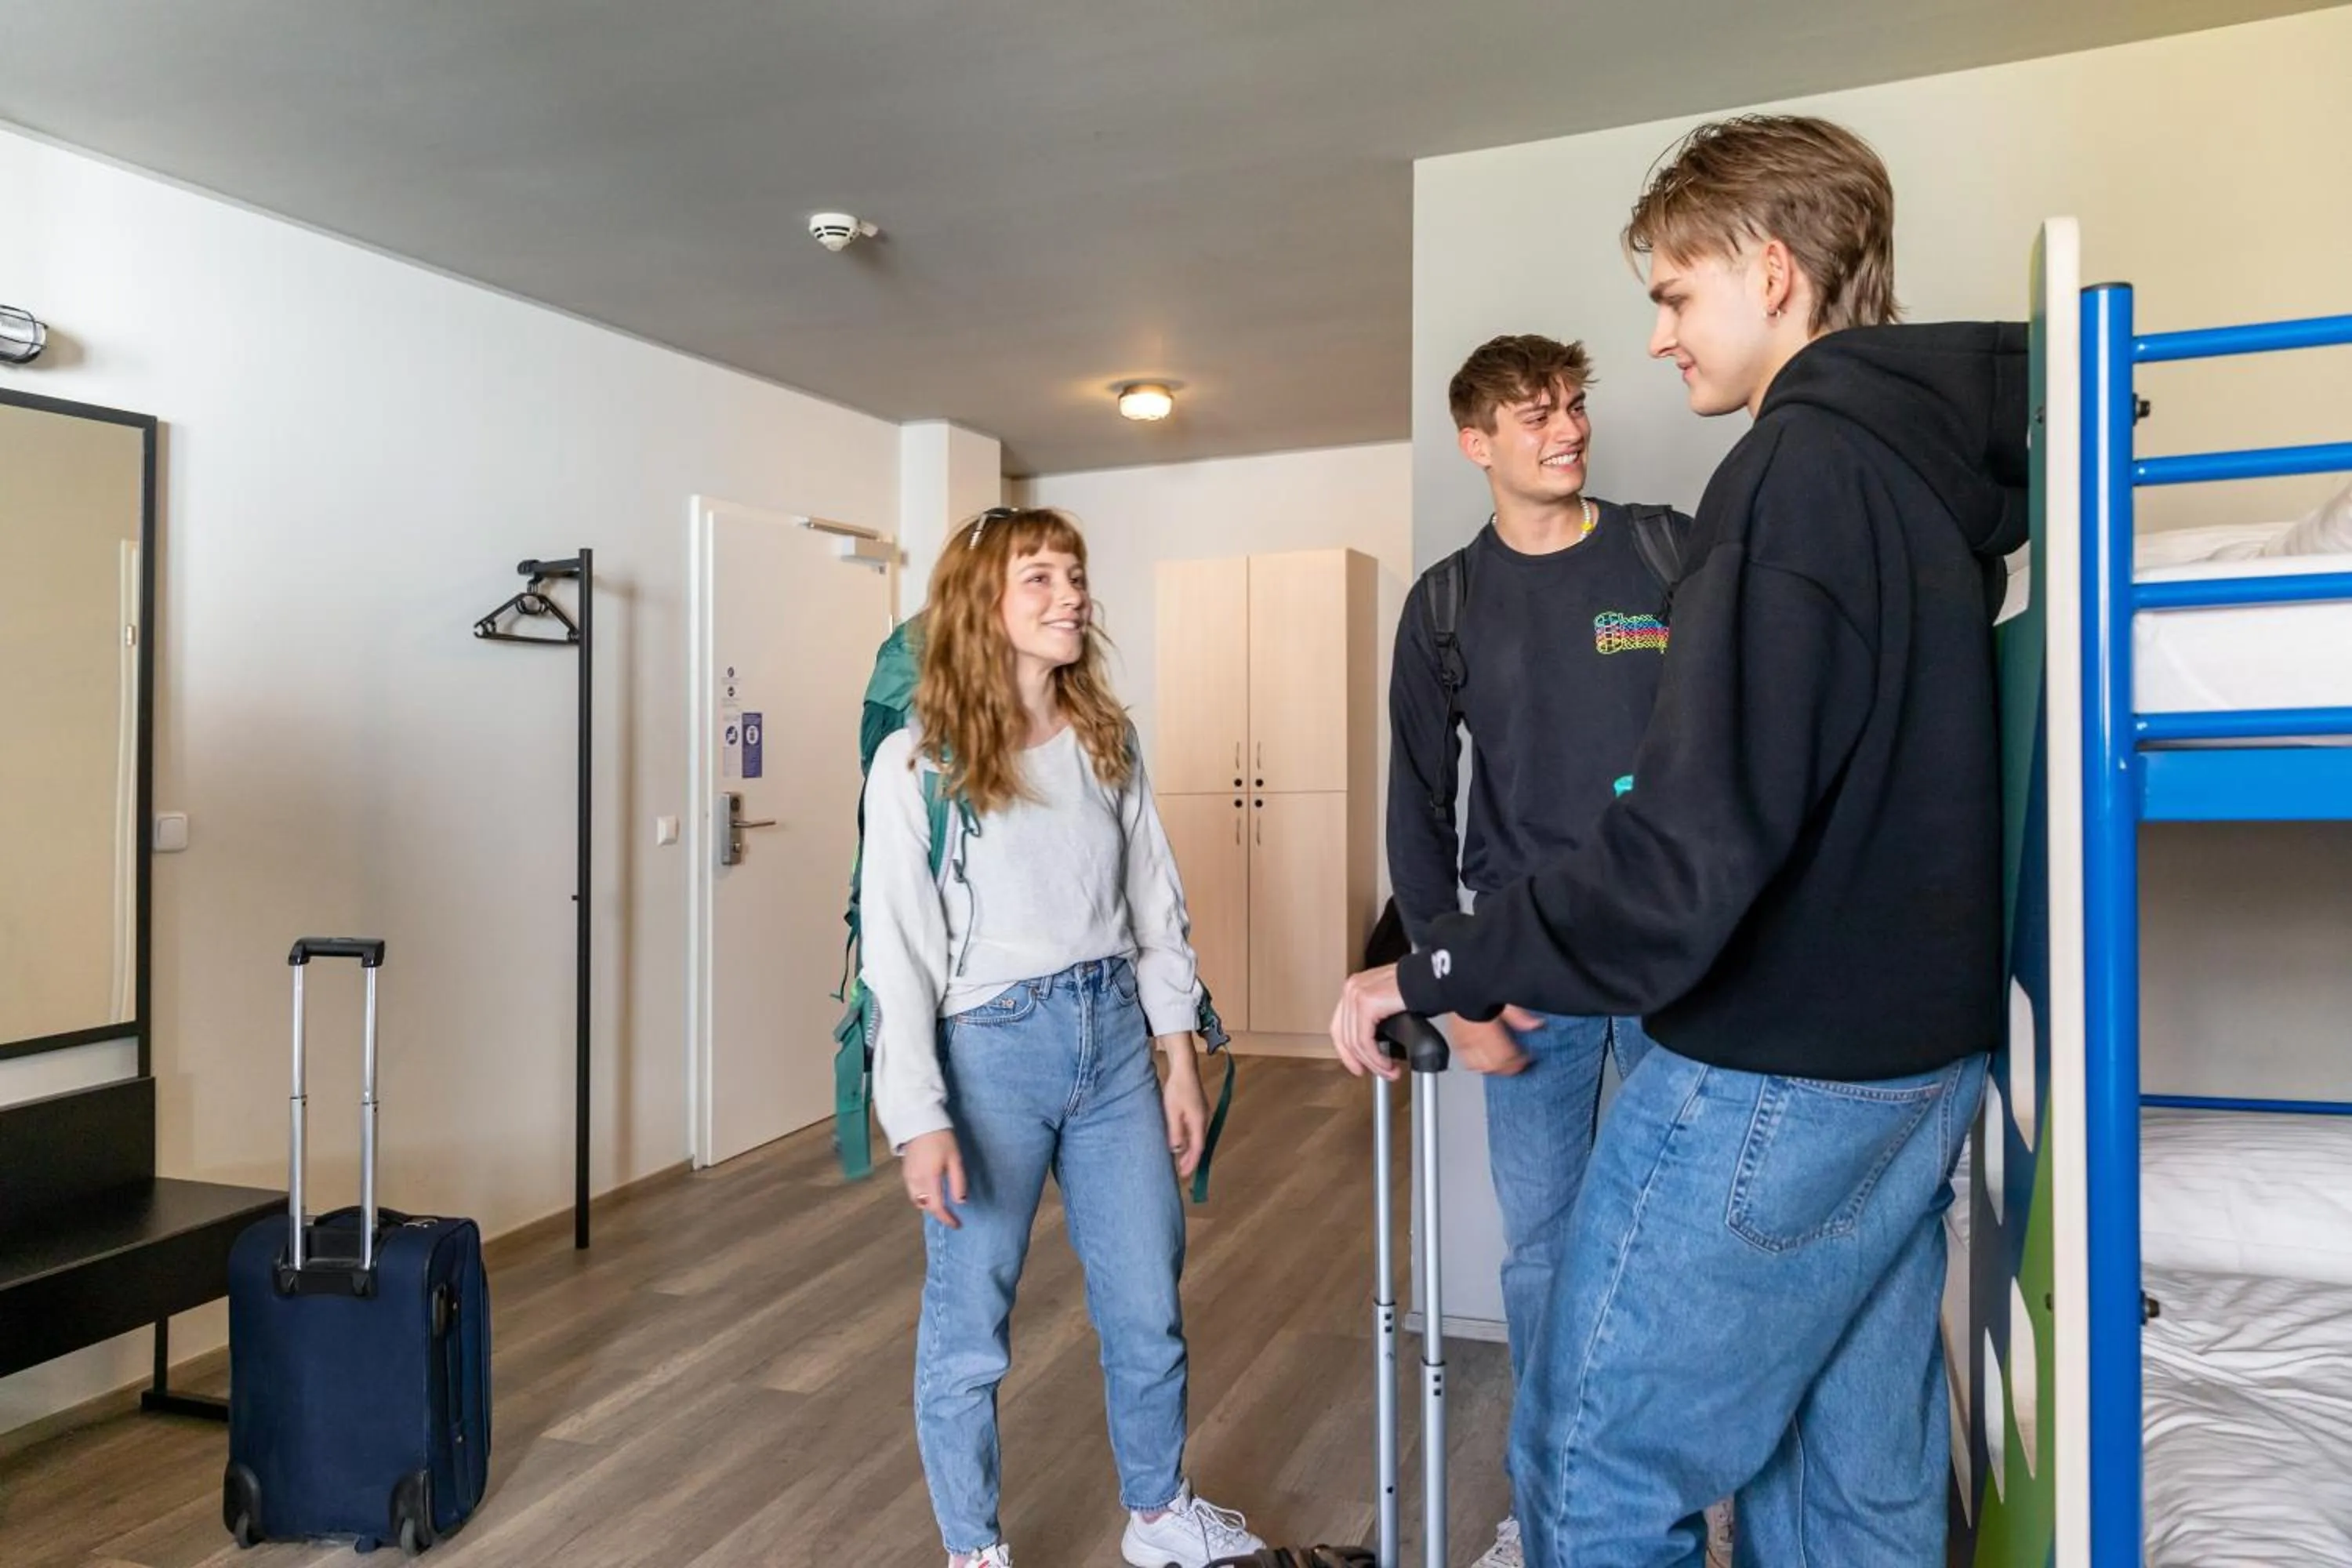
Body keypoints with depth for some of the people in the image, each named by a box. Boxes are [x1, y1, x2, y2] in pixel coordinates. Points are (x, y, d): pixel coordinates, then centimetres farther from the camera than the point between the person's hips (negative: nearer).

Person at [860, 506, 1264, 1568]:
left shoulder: (1107, 742, 6)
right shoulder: (918, 763, -9)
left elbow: (1156, 907, 9)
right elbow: (897, 952, -10)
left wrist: (1180, 1062, 7)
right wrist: (919, 1120, -14)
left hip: (1115, 1039, 5)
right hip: (989, 1049, -4)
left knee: (1148, 1306, 15)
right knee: (969, 1323, 8)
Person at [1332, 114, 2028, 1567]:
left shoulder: (1799, 470, -18)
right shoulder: (1947, 468, 10)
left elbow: (1689, 855, -27)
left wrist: (1431, 976, -17)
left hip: (1771, 1077, -9)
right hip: (1926, 1061, 9)